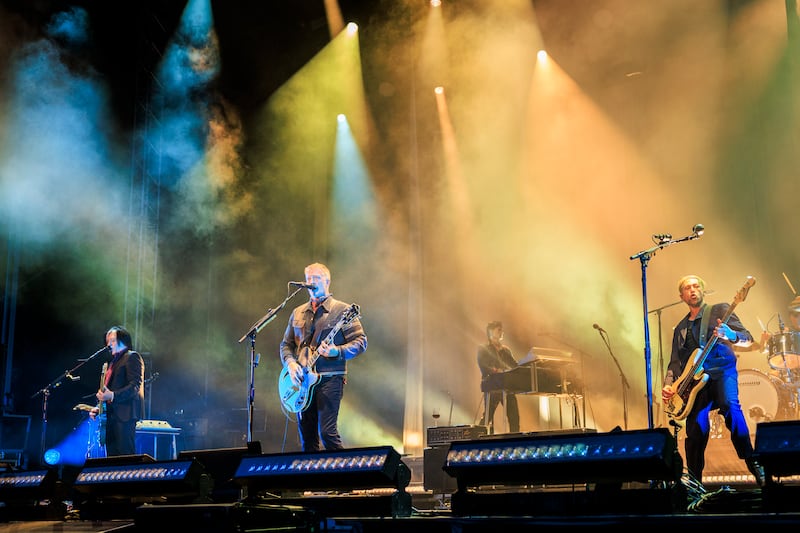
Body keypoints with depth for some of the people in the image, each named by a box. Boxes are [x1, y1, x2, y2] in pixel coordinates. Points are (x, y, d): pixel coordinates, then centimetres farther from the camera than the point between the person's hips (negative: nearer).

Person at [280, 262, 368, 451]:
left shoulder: (342, 310, 0)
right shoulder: (298, 313, 17)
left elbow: (360, 341, -4)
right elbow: (286, 344, 20)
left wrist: (337, 351, -20)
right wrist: (290, 363, 0)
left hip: (329, 378, -5)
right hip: (302, 381, 5)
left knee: (327, 432, -14)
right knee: (307, 439, 6)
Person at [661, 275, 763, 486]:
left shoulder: (720, 310, 8)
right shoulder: (681, 328, 21)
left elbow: (747, 339, -3)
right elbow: (674, 363, 22)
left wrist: (730, 335, -26)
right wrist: (668, 385, 4)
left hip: (721, 371, -4)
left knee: (730, 405, -32)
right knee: (695, 430, -9)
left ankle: (753, 463, -25)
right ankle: (694, 482, 0)